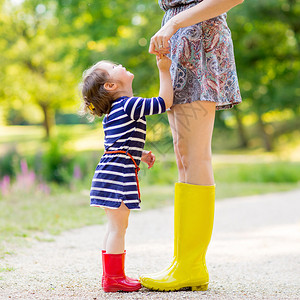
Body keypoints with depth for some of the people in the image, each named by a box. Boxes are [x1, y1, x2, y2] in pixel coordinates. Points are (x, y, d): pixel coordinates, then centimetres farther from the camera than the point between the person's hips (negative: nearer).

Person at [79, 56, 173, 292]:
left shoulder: (115, 110, 18)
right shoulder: (130, 105, -12)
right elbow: (164, 102, -12)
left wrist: (141, 154, 19)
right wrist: (164, 71, -8)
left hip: (110, 173, 10)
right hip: (118, 175, -10)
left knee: (116, 227, 15)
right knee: (118, 227, -5)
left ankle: (111, 276, 22)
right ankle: (114, 278, -1)